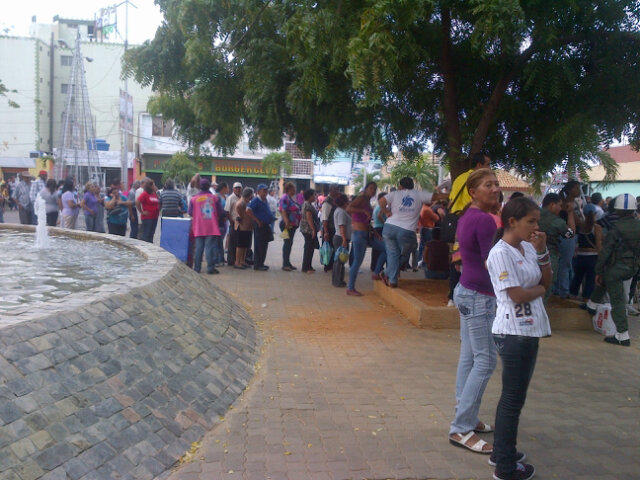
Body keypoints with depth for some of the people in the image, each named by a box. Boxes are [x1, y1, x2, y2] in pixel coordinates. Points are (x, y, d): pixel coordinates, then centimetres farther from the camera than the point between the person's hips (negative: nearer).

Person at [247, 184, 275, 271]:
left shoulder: (265, 200, 14)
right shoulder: (256, 200, -12)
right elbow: (248, 210, -23)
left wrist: (272, 218, 14)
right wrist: (257, 221, -20)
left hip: (266, 226, 9)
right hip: (260, 226, -9)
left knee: (264, 246, 13)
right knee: (259, 246, -5)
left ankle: (261, 263, 22)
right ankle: (257, 265, 0)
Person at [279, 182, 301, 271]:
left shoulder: (291, 198, 16)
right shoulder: (285, 198, -13)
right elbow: (283, 211, -21)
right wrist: (287, 223, -28)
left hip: (293, 225, 10)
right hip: (287, 225, -10)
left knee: (289, 243, 12)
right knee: (287, 243, -7)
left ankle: (288, 263, 19)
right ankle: (285, 264, -2)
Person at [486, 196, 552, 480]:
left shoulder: (528, 247, 10)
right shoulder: (501, 253, -15)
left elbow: (547, 281, 10)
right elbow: (517, 295, -19)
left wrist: (542, 251, -1)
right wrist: (540, 289, -1)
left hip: (529, 330, 9)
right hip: (513, 332, -9)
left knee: (513, 395, 18)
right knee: (513, 398, 1)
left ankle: (502, 453, 33)